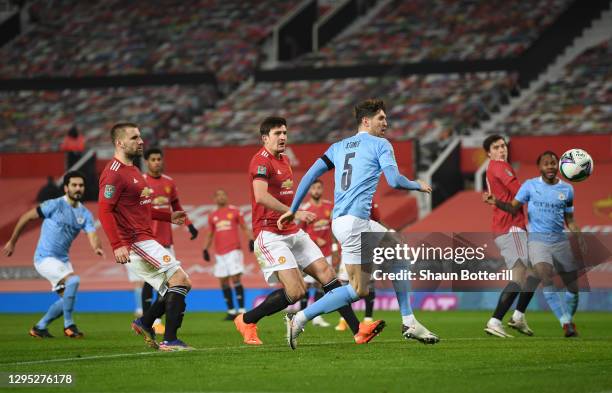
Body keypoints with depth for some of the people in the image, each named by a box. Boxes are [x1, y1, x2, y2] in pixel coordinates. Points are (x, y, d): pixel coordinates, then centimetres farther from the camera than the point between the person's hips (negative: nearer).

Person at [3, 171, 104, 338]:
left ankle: (39, 327, 26)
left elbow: (92, 235, -10)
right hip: (45, 258, -7)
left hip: (63, 260, 7)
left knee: (67, 298, 8)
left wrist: (97, 248, -34)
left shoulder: (85, 214, 5)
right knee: (73, 280, -26)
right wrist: (12, 242, 1)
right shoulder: (55, 205, -11)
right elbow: (26, 217, -3)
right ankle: (69, 325, -14)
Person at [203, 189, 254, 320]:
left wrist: (250, 240, -10)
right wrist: (205, 249, 11)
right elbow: (210, 235, 21)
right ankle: (231, 311, 9)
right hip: (219, 253, 4)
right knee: (223, 282, 3)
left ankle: (242, 310, -9)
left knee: (235, 279, -11)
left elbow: (244, 228, 5)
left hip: (233, 250, -4)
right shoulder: (212, 216, 14)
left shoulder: (235, 211, 4)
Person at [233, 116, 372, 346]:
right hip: (270, 235, -9)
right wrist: (294, 213, -29)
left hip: (292, 233, 9)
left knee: (326, 274, -1)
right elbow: (261, 197, -27)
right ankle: (246, 321, 1)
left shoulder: (284, 160, 18)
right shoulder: (261, 161, -12)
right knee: (296, 291, -17)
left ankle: (358, 331, -2)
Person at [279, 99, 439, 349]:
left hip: (341, 220, 9)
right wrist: (418, 185, 10)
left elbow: (310, 175, 12)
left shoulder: (339, 147, 20)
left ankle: (409, 323, 17)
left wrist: (293, 209, 14)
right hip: (354, 220, -9)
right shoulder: (380, 144, 1)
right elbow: (394, 180, -10)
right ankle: (299, 320, -9)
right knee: (359, 289, -7)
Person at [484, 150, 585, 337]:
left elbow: (570, 220, 13)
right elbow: (514, 208, -5)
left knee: (573, 287, 3)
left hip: (561, 240, 3)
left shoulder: (567, 189, 7)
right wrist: (496, 202, -23)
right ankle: (566, 323, -24)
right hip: (538, 239, -3)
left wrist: (581, 243, 4)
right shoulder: (530, 185, 1)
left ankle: (569, 320, 27)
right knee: (547, 281, -24)